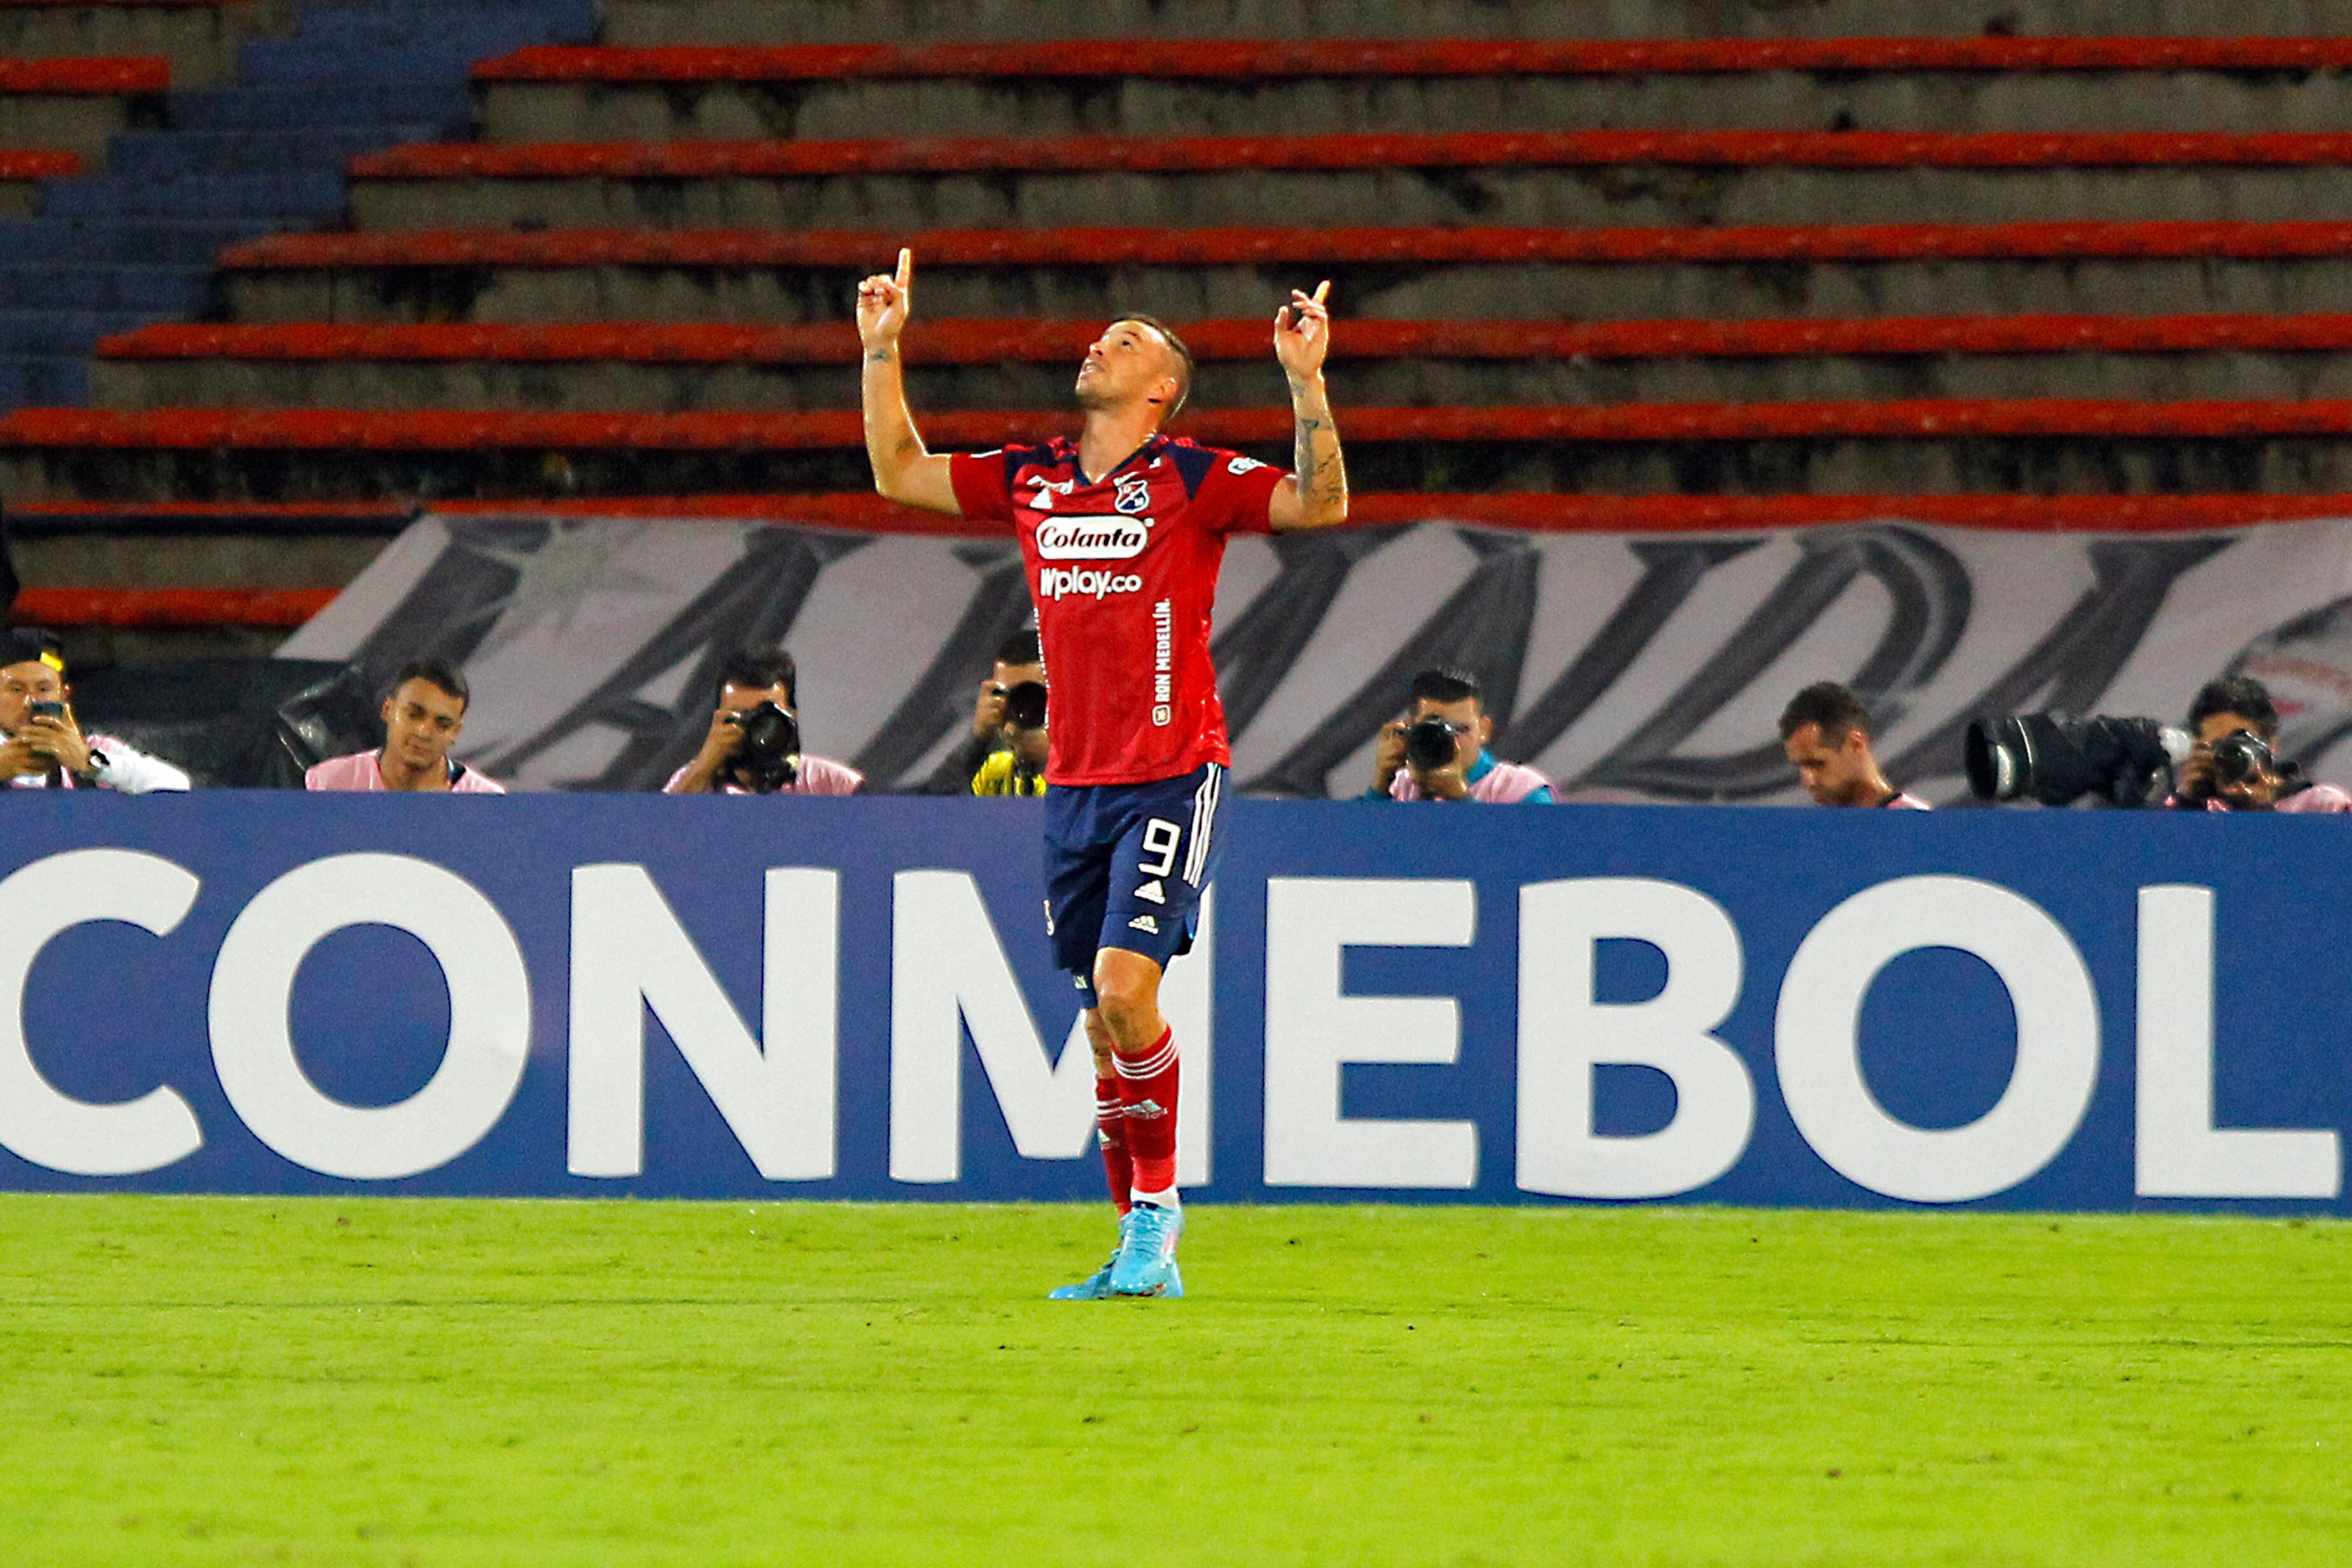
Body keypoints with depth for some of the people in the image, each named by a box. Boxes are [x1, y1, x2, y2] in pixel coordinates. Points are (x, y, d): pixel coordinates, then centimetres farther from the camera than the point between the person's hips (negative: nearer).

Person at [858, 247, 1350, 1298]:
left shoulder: (1190, 480, -3)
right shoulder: (1030, 480, 12)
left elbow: (1321, 504, -13)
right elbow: (899, 472, 21)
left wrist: (1306, 381, -23)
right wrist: (882, 351, 15)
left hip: (1170, 775, -5)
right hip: (1075, 781, 5)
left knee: (1125, 986, -18)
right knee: (1102, 1015, 5)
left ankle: (1156, 1204, -3)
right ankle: (1141, 1249, 10)